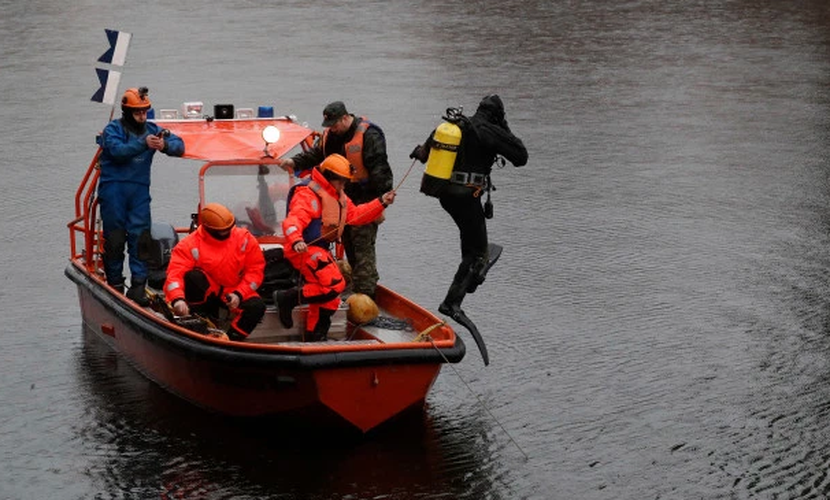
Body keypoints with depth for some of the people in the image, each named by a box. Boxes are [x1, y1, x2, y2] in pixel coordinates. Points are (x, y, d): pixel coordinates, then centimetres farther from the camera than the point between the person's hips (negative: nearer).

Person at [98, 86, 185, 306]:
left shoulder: (151, 130, 11)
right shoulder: (113, 129, -1)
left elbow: (179, 146, 5)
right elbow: (118, 151, -20)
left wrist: (165, 145, -17)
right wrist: (143, 144, -30)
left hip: (140, 190, 3)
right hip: (113, 188, -3)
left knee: (140, 236, -5)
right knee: (114, 237, 1)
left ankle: (138, 286, -5)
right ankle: (115, 284, 12)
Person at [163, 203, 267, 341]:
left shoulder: (244, 238, -9)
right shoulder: (191, 244, -16)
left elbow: (255, 269, -6)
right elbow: (175, 273, -27)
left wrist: (239, 294, -18)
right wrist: (178, 299, -47)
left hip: (234, 292, 2)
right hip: (206, 294, -2)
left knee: (257, 306, -27)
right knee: (193, 276, -33)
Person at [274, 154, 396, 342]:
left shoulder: (338, 196, 18)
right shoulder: (308, 194, -15)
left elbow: (356, 214, 19)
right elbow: (293, 221, -28)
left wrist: (381, 203, 7)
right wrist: (296, 241, -48)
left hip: (320, 250, 11)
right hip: (305, 249, -11)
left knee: (329, 298, 12)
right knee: (334, 284, -25)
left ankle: (314, 337, 24)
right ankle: (287, 298, -16)